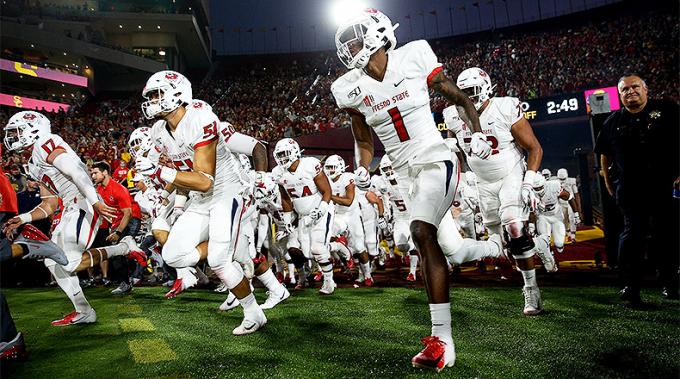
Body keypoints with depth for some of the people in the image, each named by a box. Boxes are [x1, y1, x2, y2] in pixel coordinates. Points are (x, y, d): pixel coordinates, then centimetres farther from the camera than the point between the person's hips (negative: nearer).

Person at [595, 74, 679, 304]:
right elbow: (604, 154, 18)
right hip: (631, 190, 0)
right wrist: (608, 182, 15)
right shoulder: (614, 122, 9)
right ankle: (630, 286, -3)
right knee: (634, 234, -5)